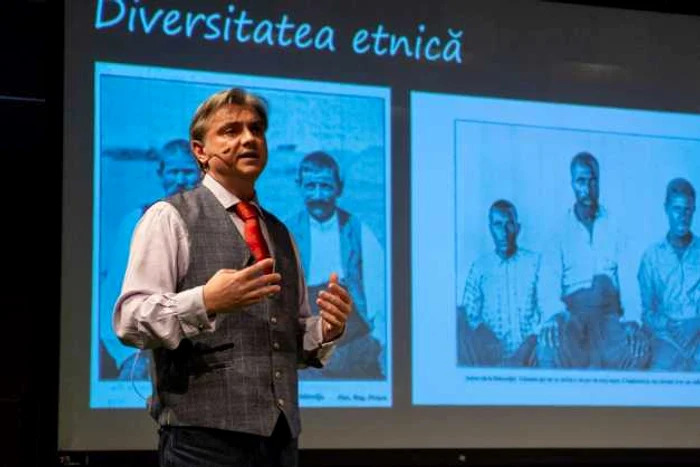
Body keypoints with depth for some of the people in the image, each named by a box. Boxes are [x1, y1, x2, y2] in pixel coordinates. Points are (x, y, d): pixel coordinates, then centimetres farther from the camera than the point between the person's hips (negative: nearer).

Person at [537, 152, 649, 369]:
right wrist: (556, 313, -24)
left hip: (610, 310, 1)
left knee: (638, 347, -31)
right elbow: (549, 282, -2)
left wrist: (632, 319, -15)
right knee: (550, 344, -35)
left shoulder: (616, 226, 15)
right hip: (571, 308, -1)